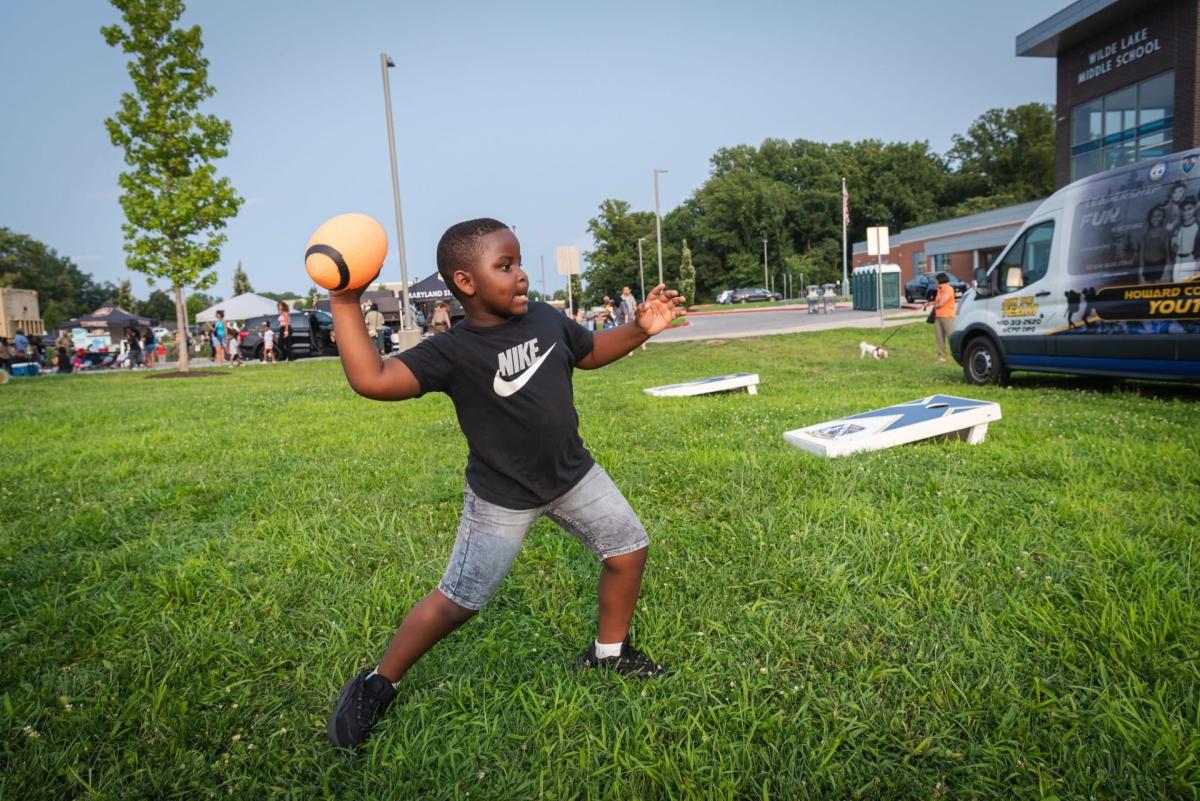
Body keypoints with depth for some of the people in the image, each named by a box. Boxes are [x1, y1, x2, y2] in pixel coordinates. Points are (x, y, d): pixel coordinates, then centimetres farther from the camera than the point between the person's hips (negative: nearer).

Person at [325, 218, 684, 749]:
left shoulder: (546, 320, -6)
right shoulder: (452, 352, -23)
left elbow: (591, 352, 14)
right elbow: (371, 379, -35)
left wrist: (640, 329, -1)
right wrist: (345, 303, -36)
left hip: (573, 473, 6)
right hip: (502, 499, -5)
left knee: (628, 549, 11)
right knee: (458, 602, 2)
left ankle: (609, 652, 35)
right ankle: (375, 685, 25)